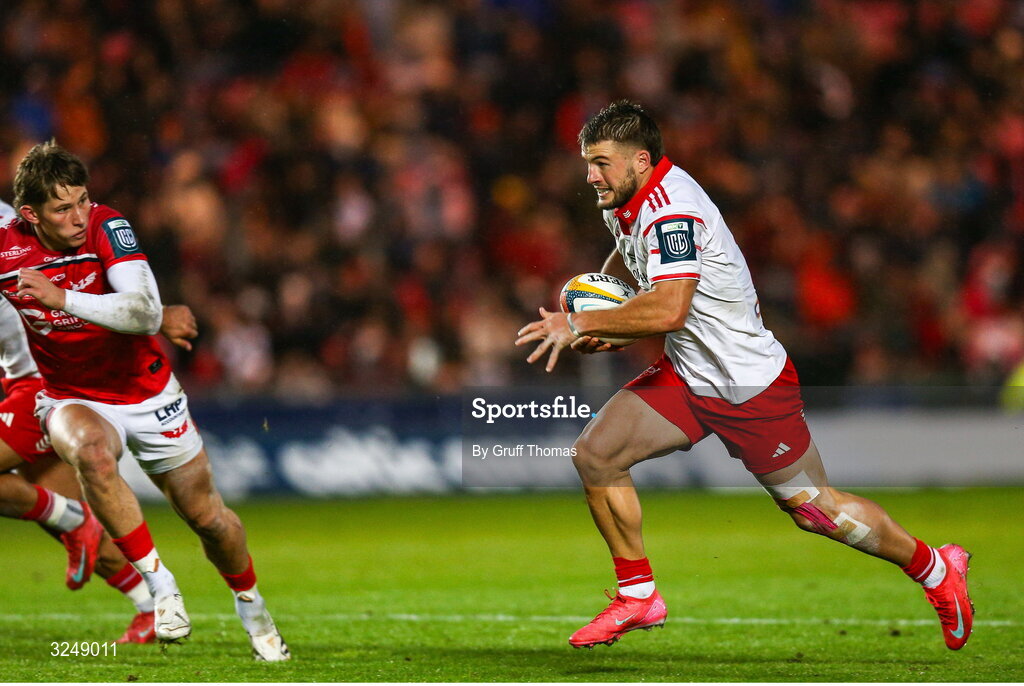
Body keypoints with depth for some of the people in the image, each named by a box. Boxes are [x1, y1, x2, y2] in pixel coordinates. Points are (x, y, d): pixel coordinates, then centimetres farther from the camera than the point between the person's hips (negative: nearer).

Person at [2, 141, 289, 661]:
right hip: (71, 398, 0)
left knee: (205, 514, 7)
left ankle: (250, 605, 38)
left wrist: (61, 298, -45)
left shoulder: (107, 228, -24)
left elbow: (147, 314, -37)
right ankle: (158, 583, -23)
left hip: (145, 392, 0)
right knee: (90, 452, -36)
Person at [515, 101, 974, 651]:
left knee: (813, 509, 3)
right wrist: (597, 308, 7)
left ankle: (935, 569, 26)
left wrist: (581, 324, -29)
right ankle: (639, 596, 6)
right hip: (686, 374, 8)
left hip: (752, 387, -8)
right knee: (594, 451, -7)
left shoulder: (671, 211, -27)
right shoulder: (624, 203, 2)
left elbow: (668, 310, -39)